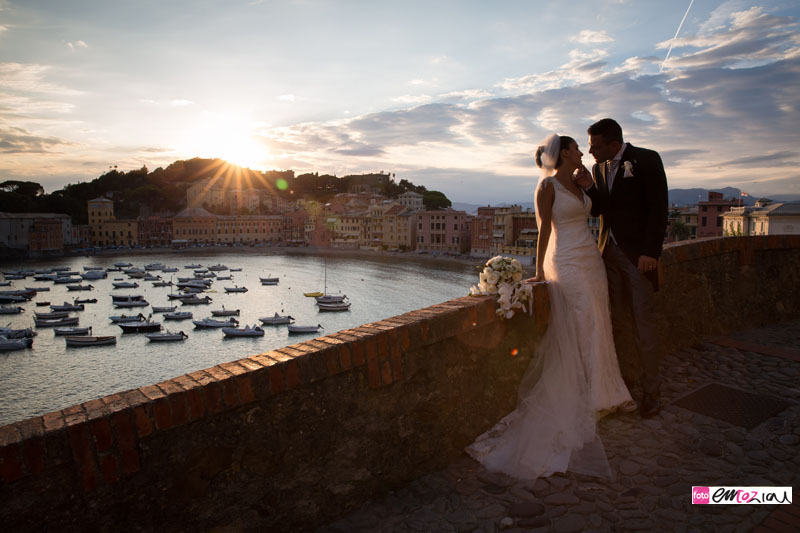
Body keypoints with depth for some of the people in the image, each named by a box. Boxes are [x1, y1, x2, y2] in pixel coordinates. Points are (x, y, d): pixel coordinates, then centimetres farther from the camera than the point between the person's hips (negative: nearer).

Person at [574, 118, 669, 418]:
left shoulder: (646, 160, -7)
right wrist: (588, 188, -8)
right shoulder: (599, 167, 10)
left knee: (643, 321, -2)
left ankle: (651, 389, 9)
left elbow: (658, 208, -10)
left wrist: (650, 252, -16)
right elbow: (598, 210, 11)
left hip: (638, 253, -5)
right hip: (609, 252, 5)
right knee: (618, 320, 8)